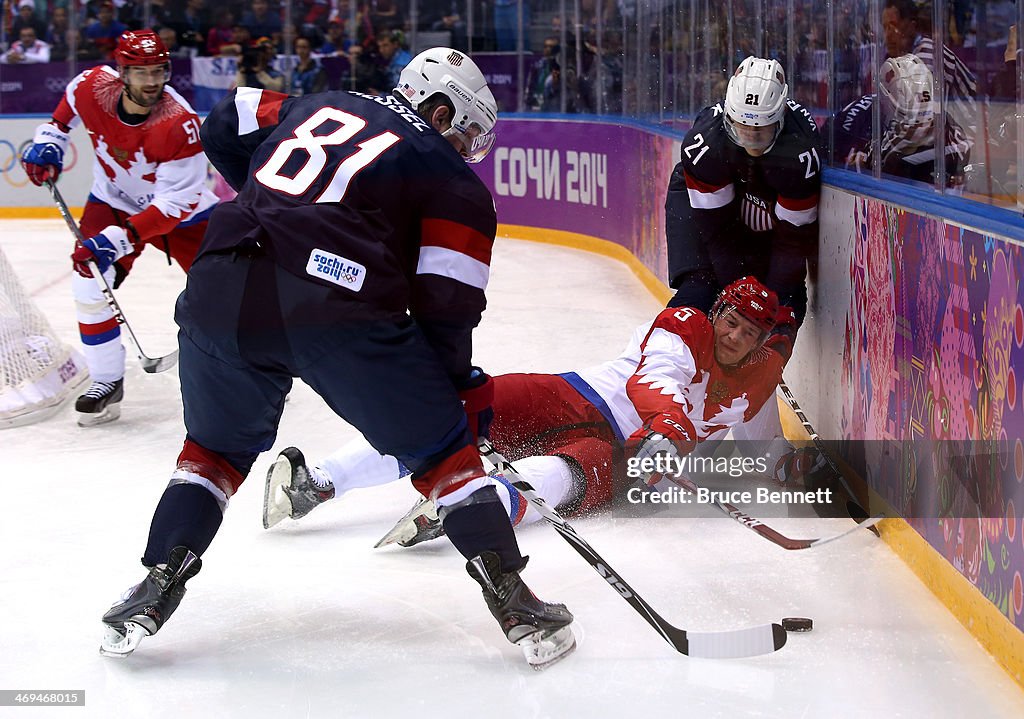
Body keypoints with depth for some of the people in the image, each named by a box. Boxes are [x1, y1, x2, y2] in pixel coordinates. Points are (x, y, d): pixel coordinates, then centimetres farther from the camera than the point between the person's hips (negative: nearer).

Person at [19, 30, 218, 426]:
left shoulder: (179, 123, -35)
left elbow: (174, 204, -34)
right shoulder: (93, 86, -22)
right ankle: (107, 382, 0)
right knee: (89, 282, -14)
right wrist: (50, 140, -3)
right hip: (113, 201, 3)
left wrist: (117, 240, -38)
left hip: (180, 208, -3)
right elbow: (67, 106, 8)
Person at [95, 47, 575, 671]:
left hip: (222, 290, 4)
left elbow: (225, 129, 36)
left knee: (217, 448, 28)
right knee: (443, 449, 14)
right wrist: (464, 388, 19)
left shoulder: (319, 105, 28)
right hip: (340, 309, -4)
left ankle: (156, 589, 19)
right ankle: (516, 604, 11)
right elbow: (444, 306, 7)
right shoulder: (455, 181, 14)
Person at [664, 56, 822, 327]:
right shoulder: (703, 139, -36)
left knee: (788, 299, -8)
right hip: (700, 200, -1)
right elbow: (715, 225, -26)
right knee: (698, 286, -17)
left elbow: (795, 236, -26)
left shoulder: (801, 151, -37)